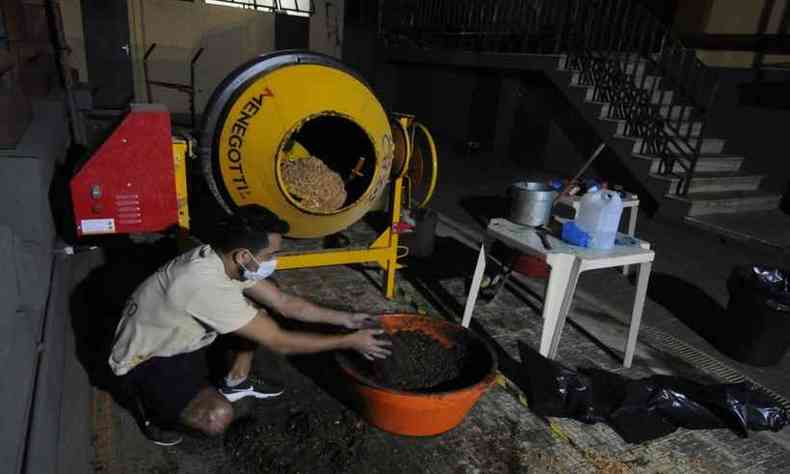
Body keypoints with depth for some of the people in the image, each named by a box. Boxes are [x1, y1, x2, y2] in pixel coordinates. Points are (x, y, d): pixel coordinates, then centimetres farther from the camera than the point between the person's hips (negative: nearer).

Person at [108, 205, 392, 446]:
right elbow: (280, 343, -31)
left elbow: (285, 303, -2)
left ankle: (235, 384, 18)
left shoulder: (222, 258, -12)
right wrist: (350, 342, -24)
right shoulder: (208, 285, -38)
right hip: (144, 361, -8)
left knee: (256, 312, 1)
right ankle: (154, 407, 2)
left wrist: (344, 319, -5)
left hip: (179, 340, 8)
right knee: (217, 416, -29)